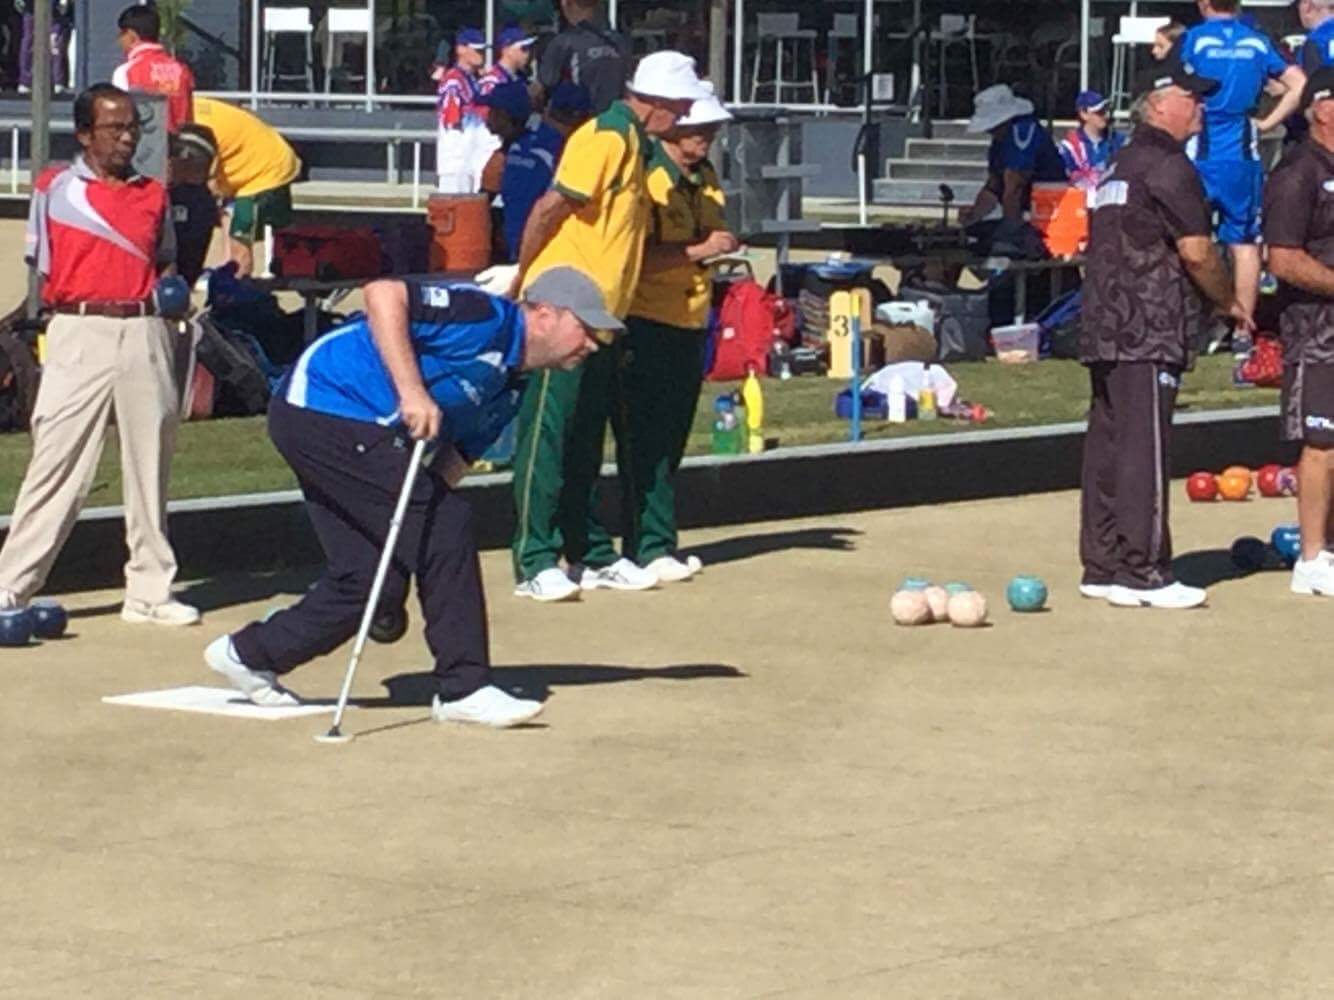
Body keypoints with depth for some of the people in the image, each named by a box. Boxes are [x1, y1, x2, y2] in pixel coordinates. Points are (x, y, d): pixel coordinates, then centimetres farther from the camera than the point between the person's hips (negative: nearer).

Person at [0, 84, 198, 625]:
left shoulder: (153, 194, 13)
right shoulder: (54, 188, 4)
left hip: (144, 332, 4)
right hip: (79, 333, -4)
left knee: (150, 465, 7)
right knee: (57, 462, -9)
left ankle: (150, 590, 15)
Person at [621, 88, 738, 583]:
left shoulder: (706, 179, 14)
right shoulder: (646, 177, -13)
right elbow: (637, 256, -23)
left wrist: (723, 246, 10)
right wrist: (699, 250, -25)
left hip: (691, 324, 8)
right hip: (648, 324, -8)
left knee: (671, 440, 11)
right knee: (649, 441, -7)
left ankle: (652, 544, 17)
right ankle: (651, 548, -5)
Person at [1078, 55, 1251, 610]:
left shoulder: (1120, 166, 19)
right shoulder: (1168, 167, -10)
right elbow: (1196, 252, -13)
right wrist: (1230, 303, 2)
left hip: (1103, 329, 10)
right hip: (1150, 334, -10)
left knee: (1107, 448, 10)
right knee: (1144, 450, -9)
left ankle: (1102, 566, 14)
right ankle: (1141, 574, -9)